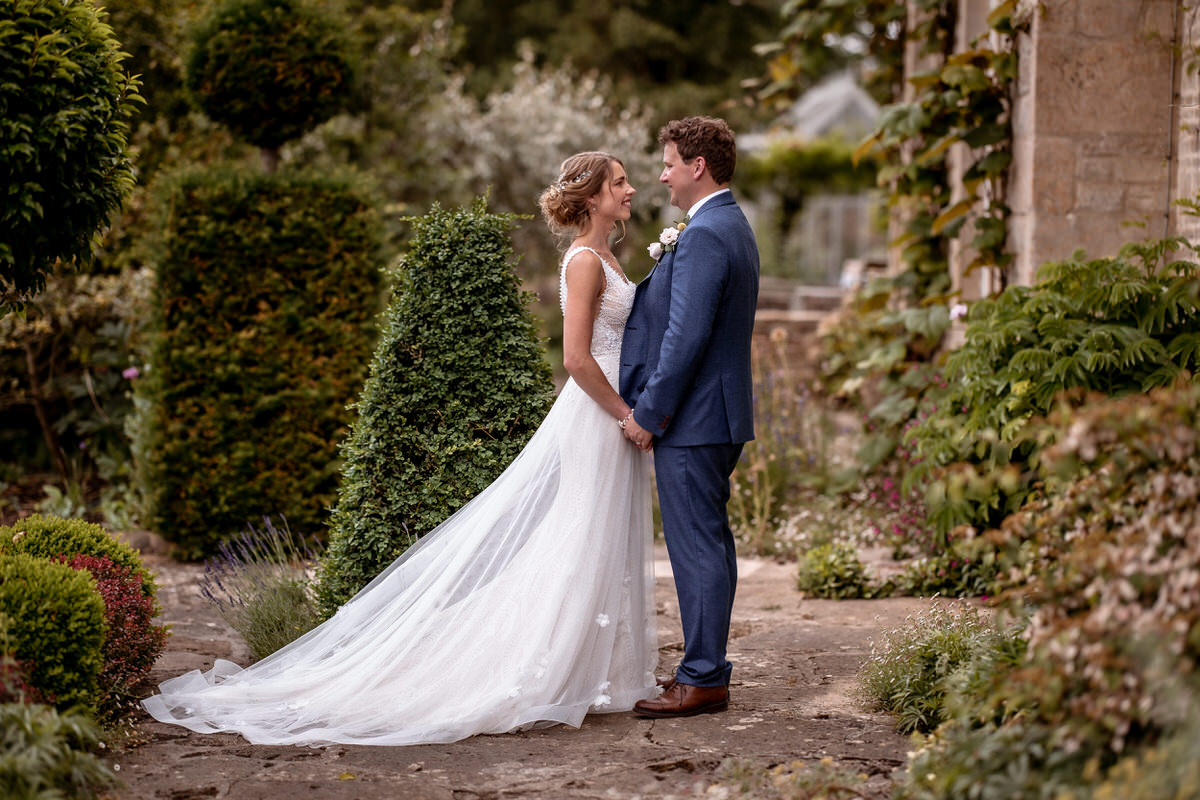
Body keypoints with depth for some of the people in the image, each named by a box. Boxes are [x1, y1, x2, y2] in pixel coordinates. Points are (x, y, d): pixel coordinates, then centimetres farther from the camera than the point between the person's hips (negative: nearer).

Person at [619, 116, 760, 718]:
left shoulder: (704, 236, -18)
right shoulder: (732, 227, 16)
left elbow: (687, 336, -22)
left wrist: (649, 413, -17)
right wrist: (665, 261, 7)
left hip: (692, 419, -11)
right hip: (719, 418, 11)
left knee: (696, 548, -6)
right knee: (710, 544, 14)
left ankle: (702, 680, -3)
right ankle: (708, 667, 21)